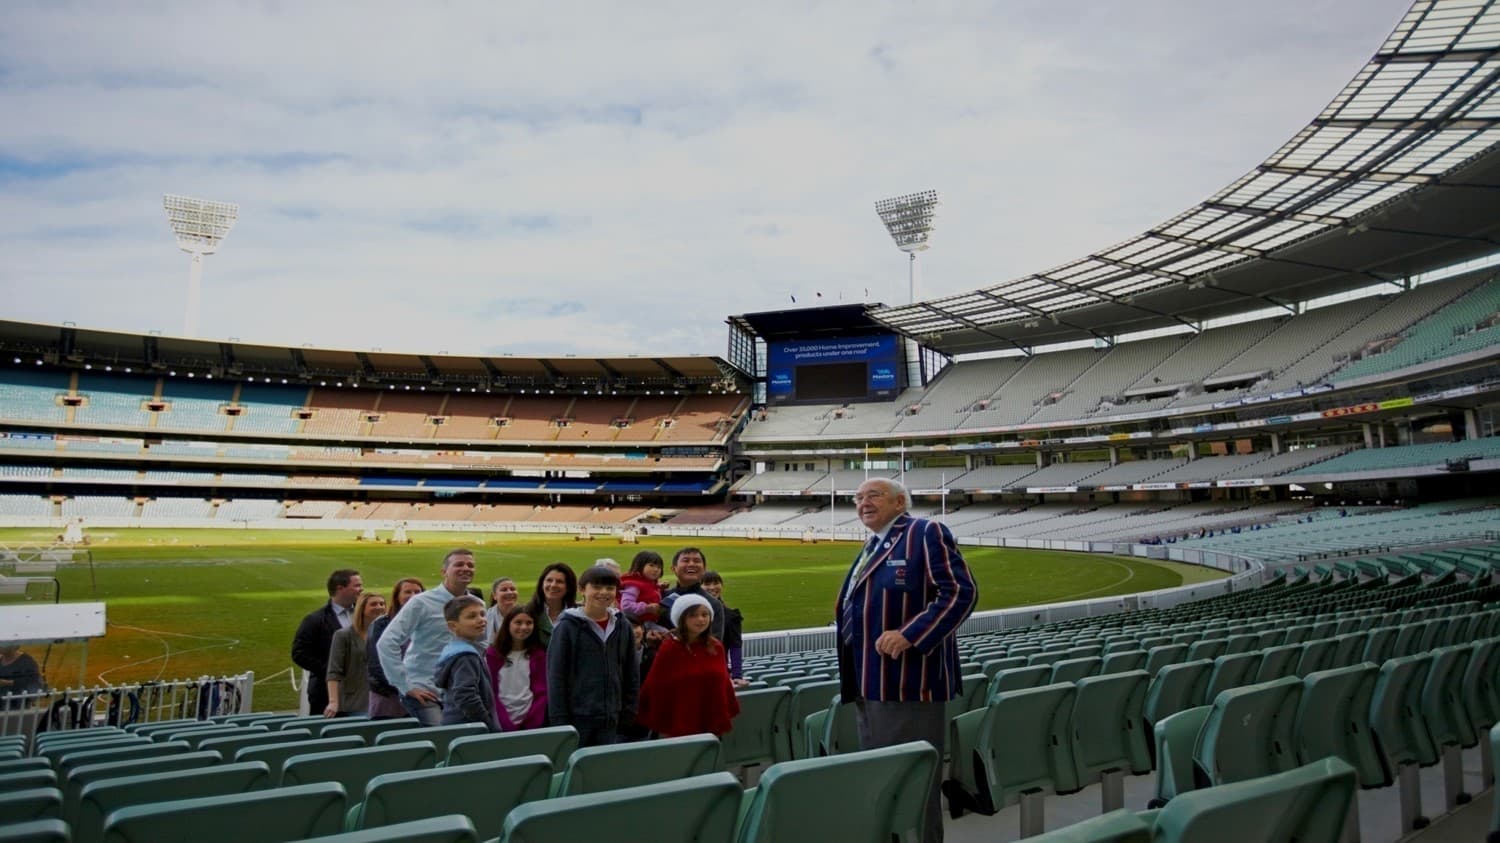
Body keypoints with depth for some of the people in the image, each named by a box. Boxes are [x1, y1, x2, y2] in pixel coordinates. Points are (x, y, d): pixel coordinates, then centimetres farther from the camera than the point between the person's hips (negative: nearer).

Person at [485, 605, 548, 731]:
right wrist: (506, 724, -11)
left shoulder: (539, 654, 5)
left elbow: (542, 692, 2)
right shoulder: (492, 654, 3)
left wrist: (532, 723, -10)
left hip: (531, 723, 0)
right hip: (502, 725, 0)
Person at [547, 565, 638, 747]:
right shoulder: (567, 626, -6)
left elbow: (631, 674, 12)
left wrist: (629, 711, 7)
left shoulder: (623, 626, 6)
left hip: (610, 719, 4)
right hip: (576, 716, -4)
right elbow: (555, 675, -7)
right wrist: (559, 718, -10)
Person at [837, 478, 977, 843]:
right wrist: (852, 680, 18)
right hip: (870, 683, 9)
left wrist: (909, 634, -25)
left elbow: (961, 591, -17)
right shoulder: (871, 547, 20)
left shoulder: (926, 533, -7)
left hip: (907, 681, -9)